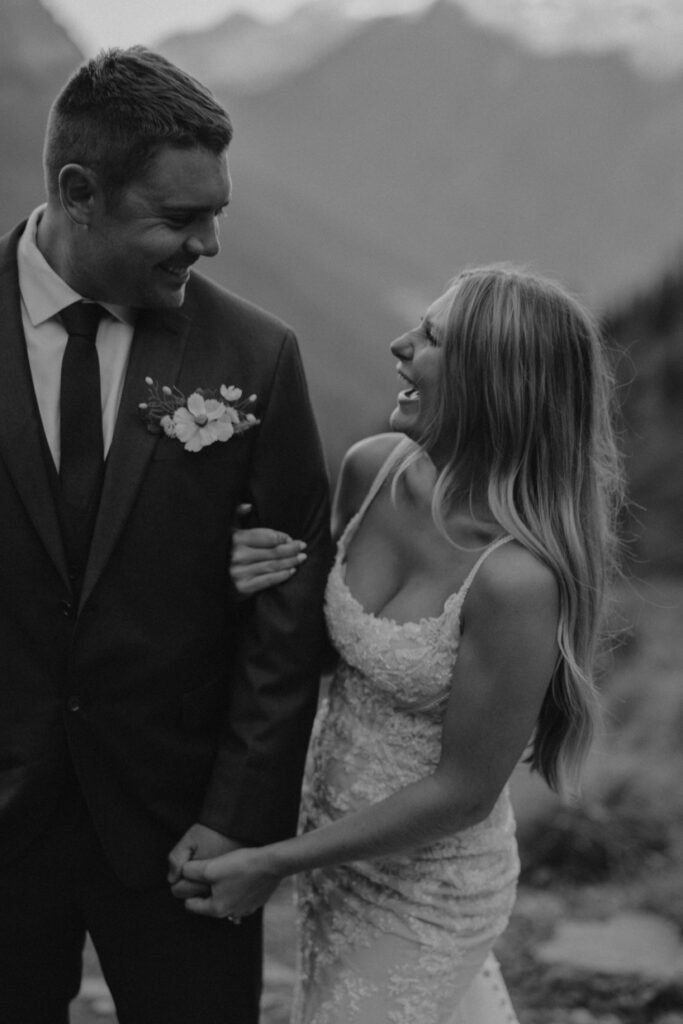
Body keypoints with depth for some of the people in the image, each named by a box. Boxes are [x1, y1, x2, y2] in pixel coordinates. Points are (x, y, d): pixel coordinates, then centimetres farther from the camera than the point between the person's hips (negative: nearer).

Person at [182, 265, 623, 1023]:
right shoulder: (373, 469, -12)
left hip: (428, 887, -6)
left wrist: (277, 862, -15)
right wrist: (271, 584, -14)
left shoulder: (517, 578, -32)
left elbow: (465, 791, -22)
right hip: (336, 835, 6)